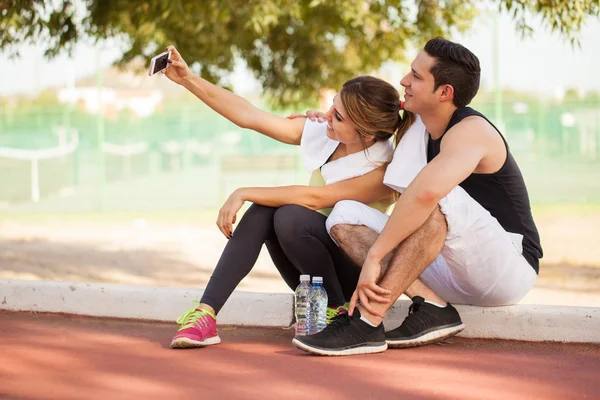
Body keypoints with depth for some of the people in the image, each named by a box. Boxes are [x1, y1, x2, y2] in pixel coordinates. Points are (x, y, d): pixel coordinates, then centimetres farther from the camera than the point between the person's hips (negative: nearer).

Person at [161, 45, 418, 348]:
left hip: (356, 271, -6)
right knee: (262, 211, -23)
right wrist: (188, 80, -12)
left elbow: (313, 197, -28)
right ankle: (205, 314, -31)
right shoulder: (321, 134, -4)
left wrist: (244, 194, -25)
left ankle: (339, 310, -14)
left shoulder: (383, 171, -21)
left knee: (290, 217, -31)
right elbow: (248, 116, -5)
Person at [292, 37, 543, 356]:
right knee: (345, 215, -2)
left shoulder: (472, 130, -18)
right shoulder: (421, 131, 9)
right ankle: (431, 306, -17)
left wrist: (374, 257, -36)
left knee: (439, 198, -36)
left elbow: (427, 191, -38)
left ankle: (369, 320, -34)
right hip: (457, 276, 8)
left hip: (510, 268, -8)